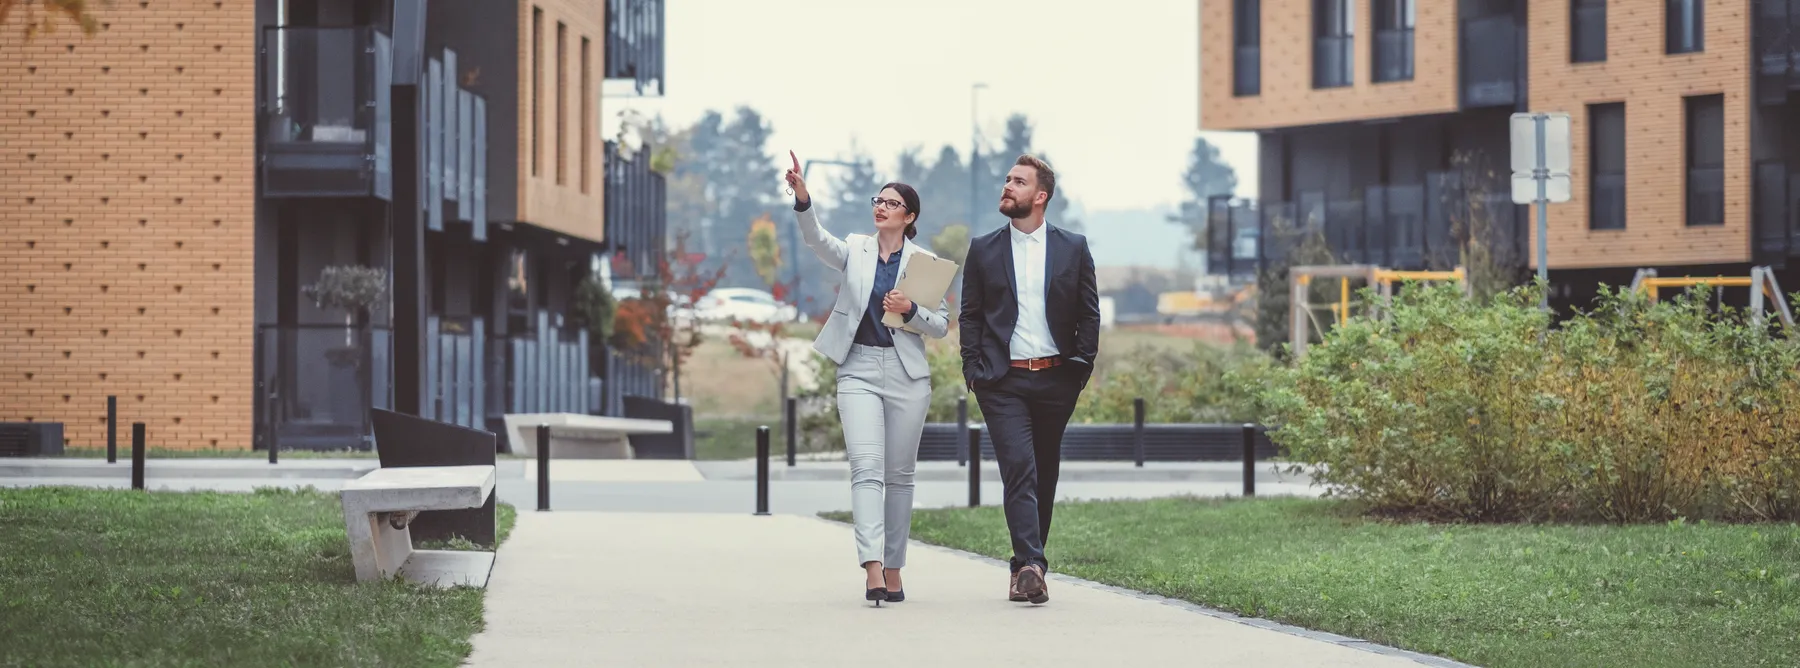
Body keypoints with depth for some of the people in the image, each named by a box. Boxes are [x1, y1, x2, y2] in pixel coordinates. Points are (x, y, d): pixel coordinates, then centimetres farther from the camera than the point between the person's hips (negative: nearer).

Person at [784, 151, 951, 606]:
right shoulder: (855, 250, 7)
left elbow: (942, 326, 6)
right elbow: (816, 240, -13)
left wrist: (910, 311, -14)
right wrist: (802, 199, -31)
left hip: (906, 373, 1)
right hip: (858, 370, -1)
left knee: (899, 473, 6)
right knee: (866, 466, -15)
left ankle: (893, 569, 15)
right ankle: (873, 567, -26)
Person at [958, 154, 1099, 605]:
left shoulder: (1073, 248, 6)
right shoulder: (984, 250, 7)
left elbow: (1089, 314, 9)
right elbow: (970, 315, 9)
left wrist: (1081, 367, 1)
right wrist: (975, 372, -1)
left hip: (1055, 380, 2)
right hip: (1003, 382, -2)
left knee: (1044, 475, 8)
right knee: (1019, 469, -15)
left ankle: (1027, 567, 19)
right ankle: (1031, 567, -23)